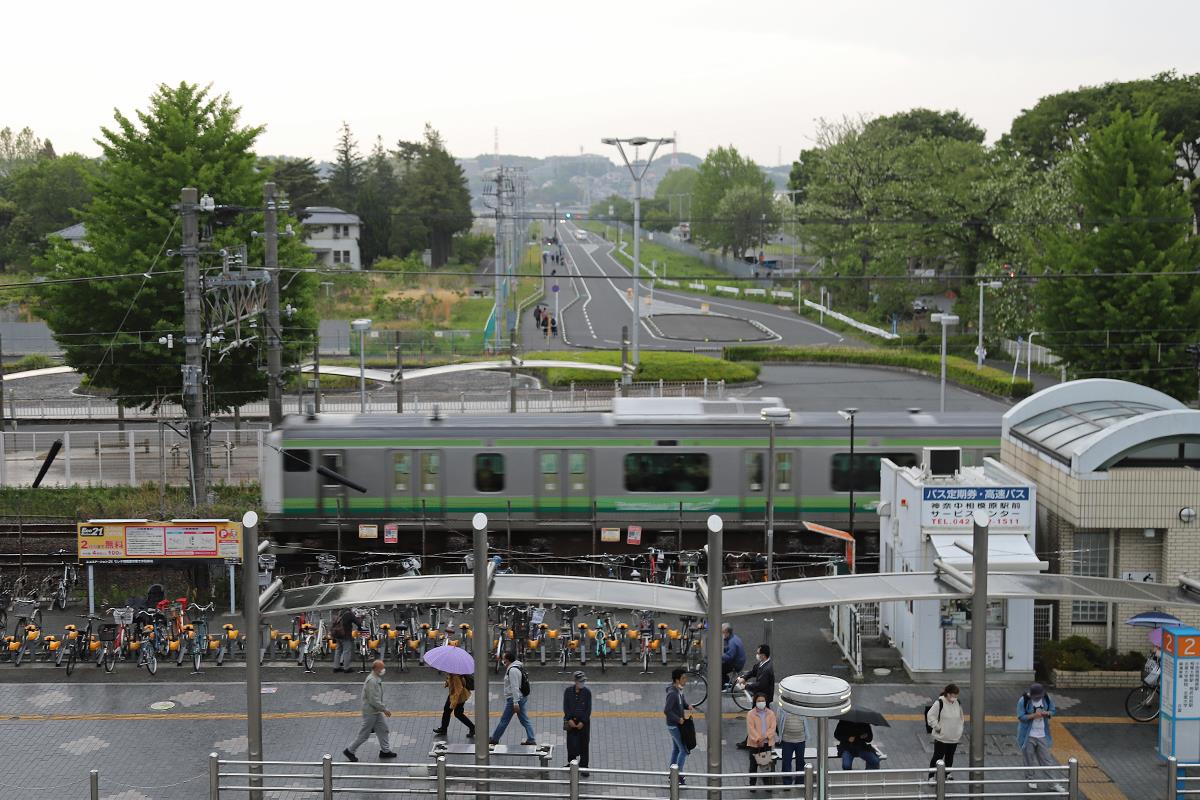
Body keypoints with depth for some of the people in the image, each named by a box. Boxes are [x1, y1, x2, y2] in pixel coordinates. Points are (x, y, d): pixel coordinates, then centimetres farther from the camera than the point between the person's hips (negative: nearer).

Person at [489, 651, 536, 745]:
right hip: (522, 697, 10)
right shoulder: (518, 666, 12)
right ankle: (531, 739, 8)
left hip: (514, 698, -10)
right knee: (524, 720, 10)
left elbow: (515, 687, -25)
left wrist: (515, 703, -26)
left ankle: (494, 739, 15)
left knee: (504, 720, 4)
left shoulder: (513, 670, -21)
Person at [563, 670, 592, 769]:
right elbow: (565, 706, 0)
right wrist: (569, 719, -10)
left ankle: (583, 765, 14)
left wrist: (583, 722, -11)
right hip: (571, 721, 1)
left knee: (583, 743, 4)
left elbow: (588, 709, -6)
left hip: (584, 721, -1)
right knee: (571, 743, 2)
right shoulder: (568, 691, -4)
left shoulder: (587, 692, -8)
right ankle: (571, 762, 21)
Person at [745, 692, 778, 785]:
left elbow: (772, 727, -5)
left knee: (767, 764, 9)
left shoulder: (771, 713, 2)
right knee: (754, 765, 6)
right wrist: (758, 739, -20)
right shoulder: (751, 714, -5)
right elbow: (751, 729, -11)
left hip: (768, 743, 2)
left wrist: (765, 737, -18)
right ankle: (752, 785, 16)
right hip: (754, 744, -2)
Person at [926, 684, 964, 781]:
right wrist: (937, 727, -16)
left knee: (950, 757, 16)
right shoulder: (939, 703, -17)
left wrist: (960, 731, 12)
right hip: (941, 737, -5)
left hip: (954, 737, 6)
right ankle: (931, 776, 12)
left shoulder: (957, 703, 3)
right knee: (938, 756, 1)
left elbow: (961, 717, 17)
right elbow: (930, 716, -16)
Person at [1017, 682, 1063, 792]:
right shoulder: (1023, 700, -16)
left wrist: (1047, 713, -16)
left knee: (1046, 759, 6)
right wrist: (1034, 715, -29)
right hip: (1028, 735, -3)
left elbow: (1053, 710, 7)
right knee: (1030, 760, 8)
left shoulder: (1046, 698, -3)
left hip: (1042, 735, 3)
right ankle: (1032, 780, 25)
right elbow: (1021, 717, -17)